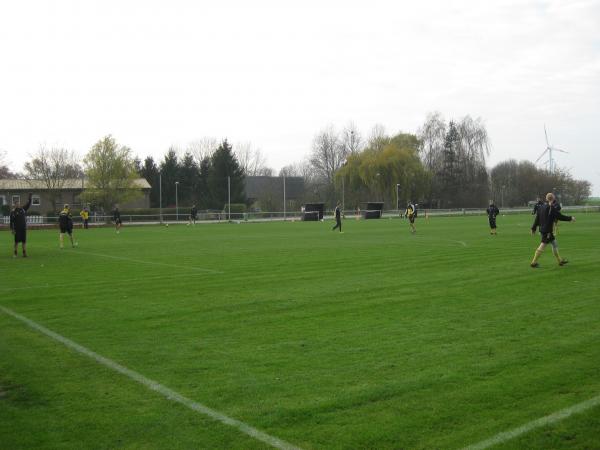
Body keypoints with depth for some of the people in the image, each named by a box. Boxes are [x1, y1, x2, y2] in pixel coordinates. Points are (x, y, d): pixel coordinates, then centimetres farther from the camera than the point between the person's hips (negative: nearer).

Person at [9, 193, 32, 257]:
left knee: (24, 241, 4)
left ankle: (24, 253, 8)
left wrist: (30, 197, -5)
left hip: (23, 228, 4)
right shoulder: (13, 212, -3)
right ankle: (15, 253, 8)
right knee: (16, 241, 0)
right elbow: (11, 221, -5)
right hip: (17, 229, -4)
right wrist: (12, 229, -11)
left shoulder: (23, 209, 9)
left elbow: (28, 204, 7)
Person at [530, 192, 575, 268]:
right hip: (548, 231, -9)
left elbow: (537, 219, 11)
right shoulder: (551, 208, -15)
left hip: (542, 230, 9)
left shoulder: (541, 207, 8)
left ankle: (560, 261, 26)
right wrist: (570, 218, 3)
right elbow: (560, 217, -11)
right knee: (542, 246, -5)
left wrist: (533, 228, 16)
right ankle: (534, 262, -5)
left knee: (554, 244, 18)